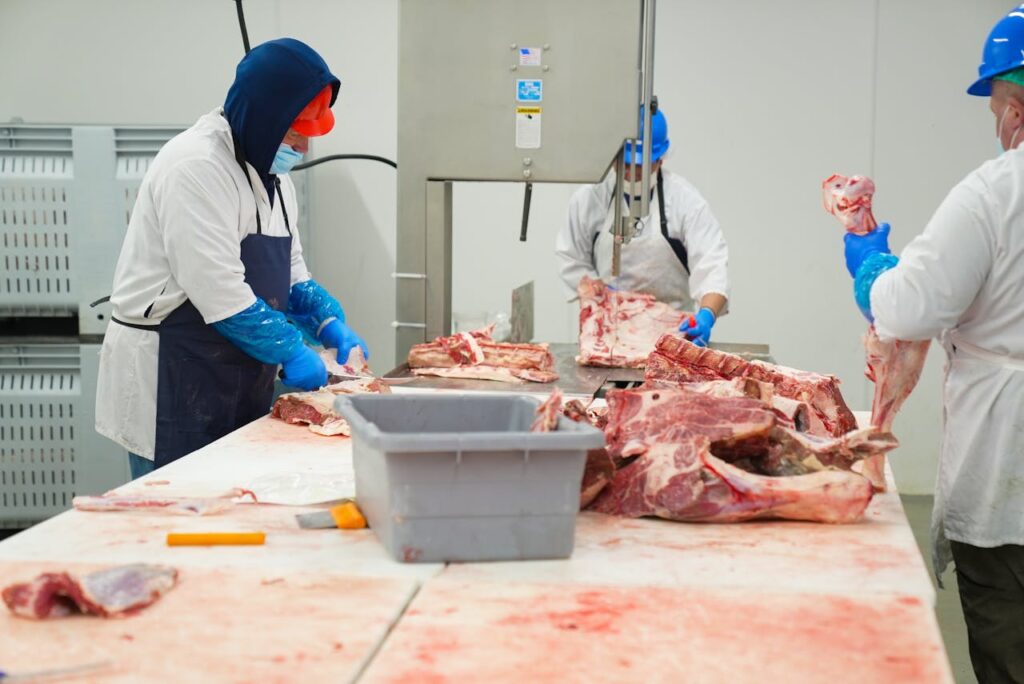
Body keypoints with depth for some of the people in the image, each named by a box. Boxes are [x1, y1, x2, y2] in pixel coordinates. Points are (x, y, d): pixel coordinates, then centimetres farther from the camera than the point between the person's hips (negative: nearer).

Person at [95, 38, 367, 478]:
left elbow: (290, 273, 19)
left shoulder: (272, 173, 13)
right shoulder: (196, 166, -19)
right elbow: (219, 292, -24)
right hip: (171, 382, -9)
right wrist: (291, 352, -18)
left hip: (241, 384, 9)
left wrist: (332, 326, 3)